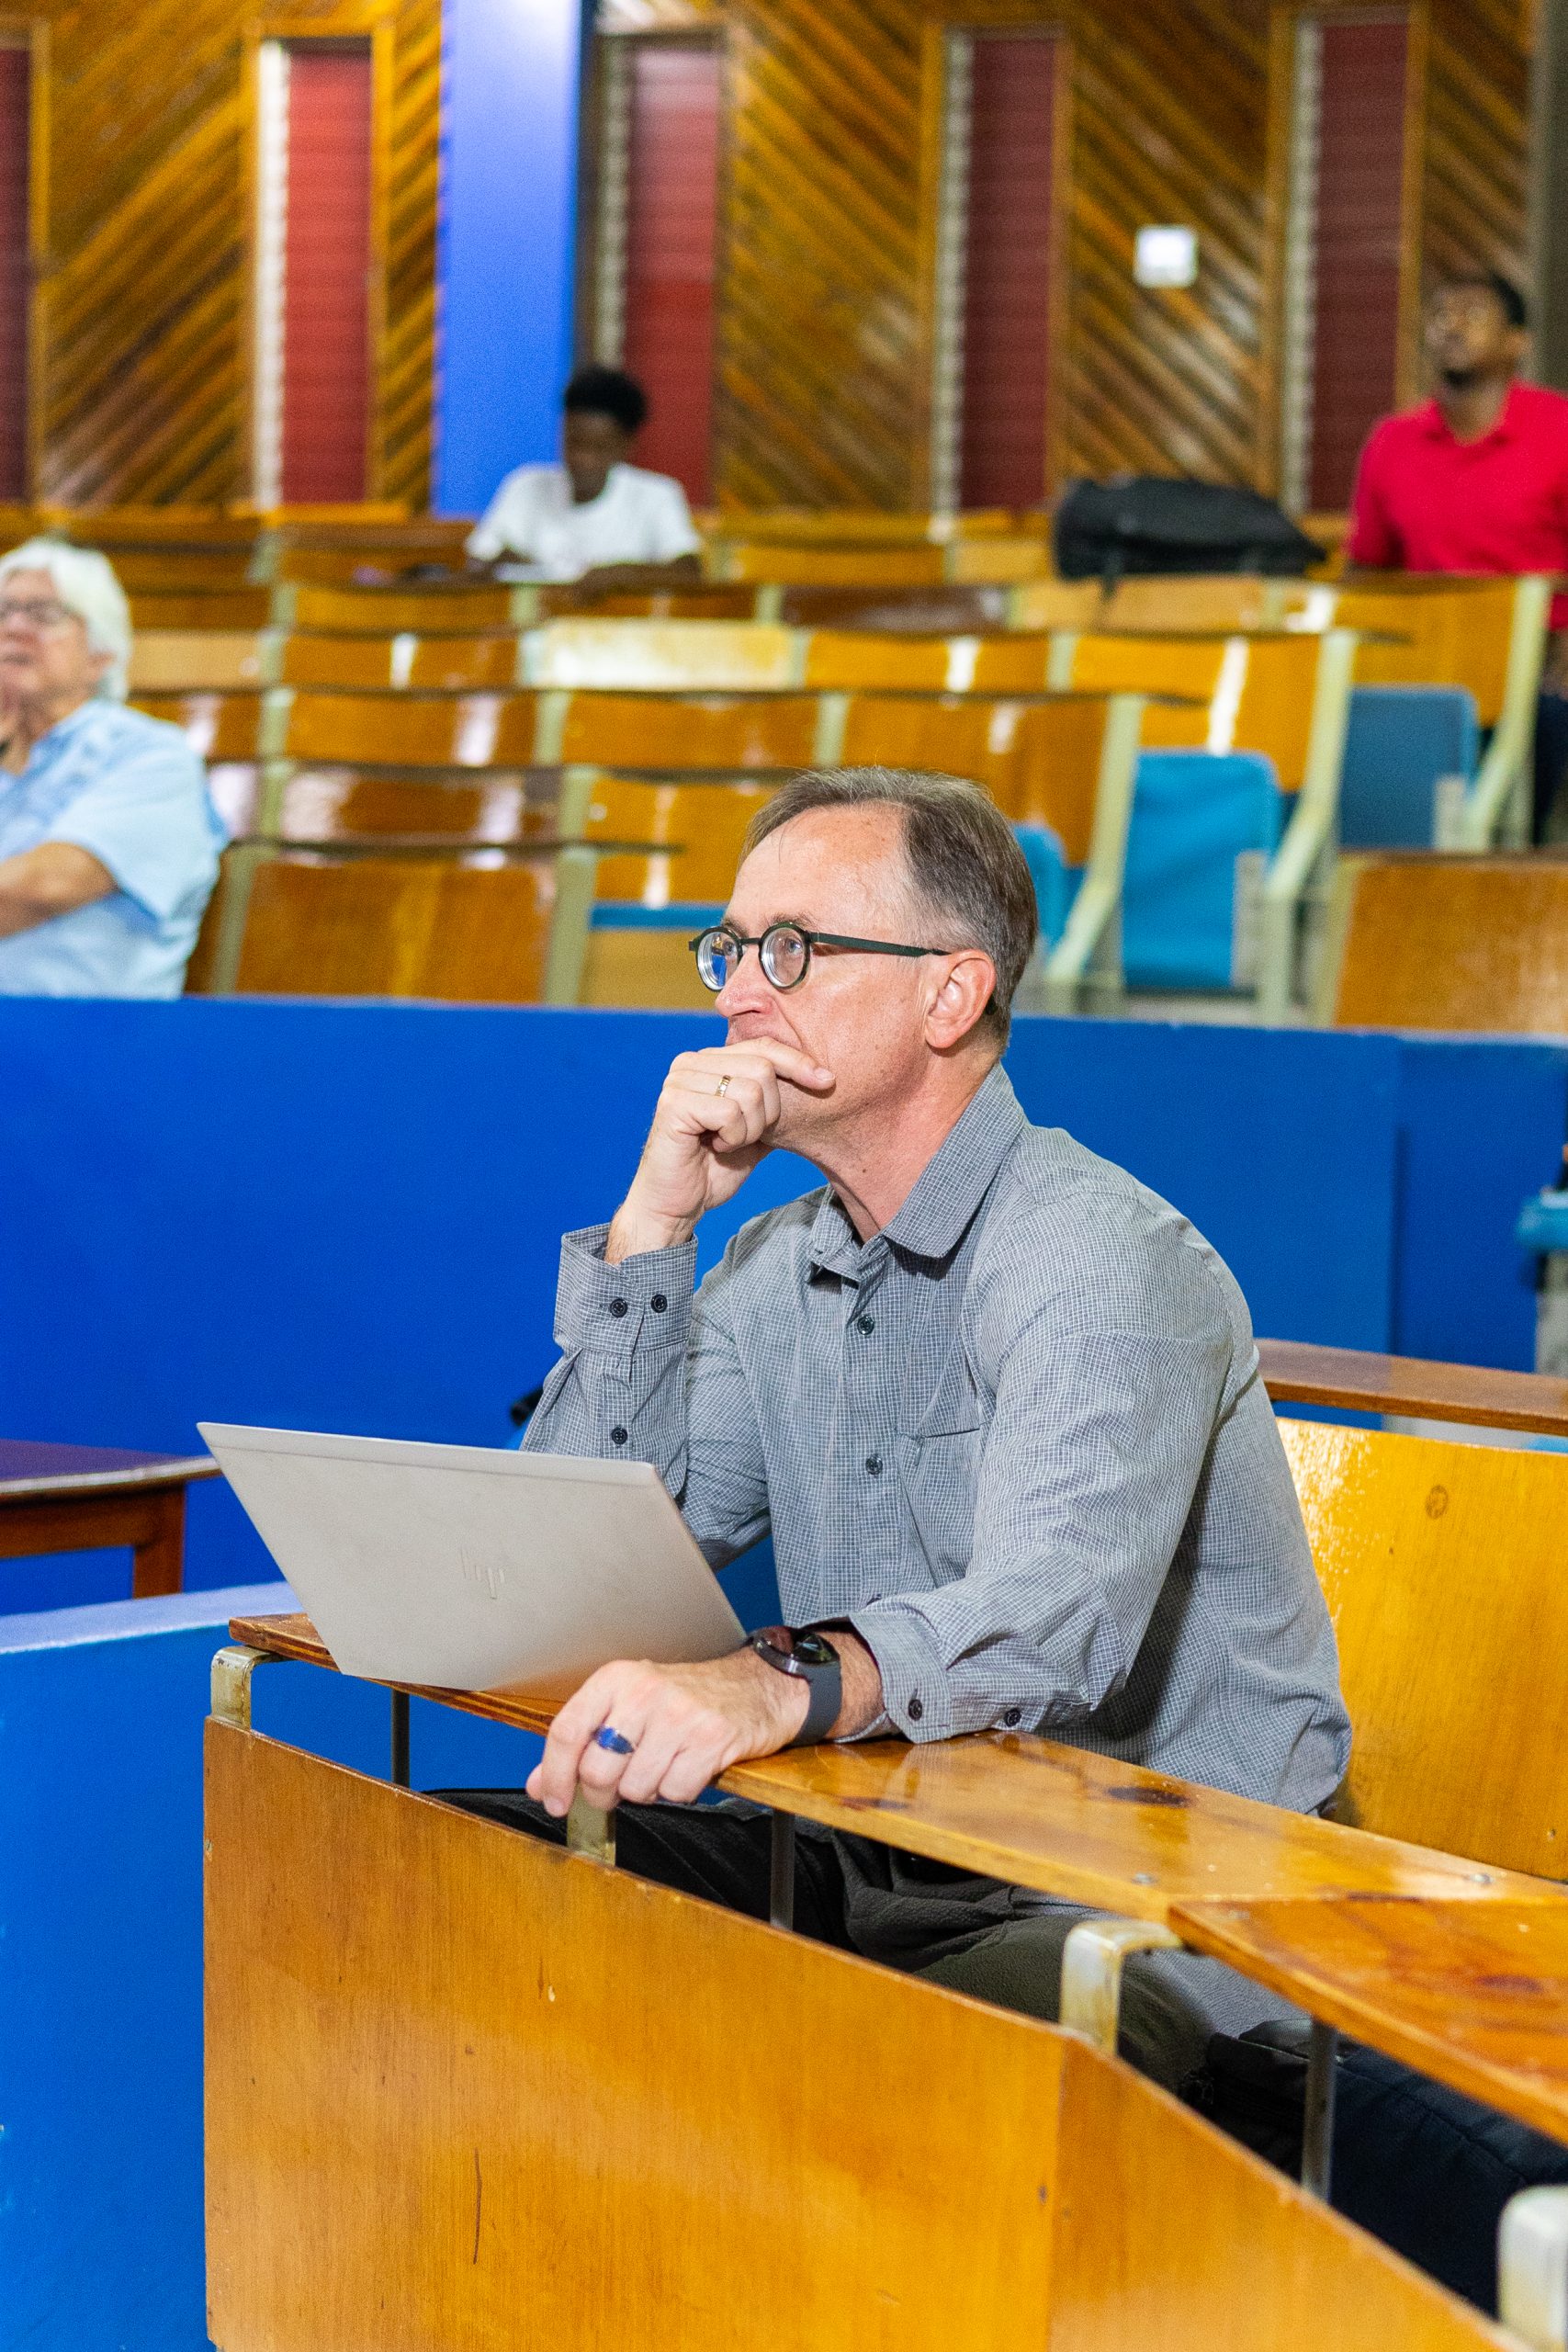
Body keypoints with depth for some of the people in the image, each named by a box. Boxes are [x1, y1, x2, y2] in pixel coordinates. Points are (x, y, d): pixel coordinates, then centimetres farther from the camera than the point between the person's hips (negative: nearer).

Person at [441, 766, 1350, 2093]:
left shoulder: (1100, 1259, -14)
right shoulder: (776, 1270, 12)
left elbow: (1051, 1613, -32)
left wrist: (782, 1683, -52)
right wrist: (653, 1226, -3)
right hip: (874, 1861, 7)